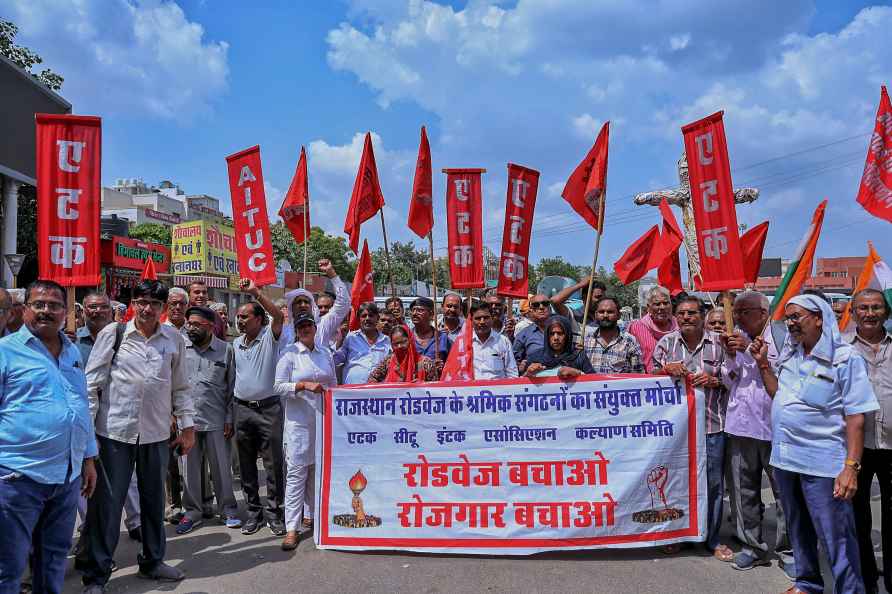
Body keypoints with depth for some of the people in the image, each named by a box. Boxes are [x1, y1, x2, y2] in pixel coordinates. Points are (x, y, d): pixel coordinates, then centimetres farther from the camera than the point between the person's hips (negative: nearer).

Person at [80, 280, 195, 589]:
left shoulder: (174, 338, 4)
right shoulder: (112, 333, -3)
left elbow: (180, 386, 11)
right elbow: (91, 383, -1)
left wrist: (187, 425, 9)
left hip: (157, 434, 3)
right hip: (114, 432, -3)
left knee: (154, 500, 15)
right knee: (106, 503, 3)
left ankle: (152, 561, 33)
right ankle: (95, 574, 19)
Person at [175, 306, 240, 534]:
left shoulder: (226, 350, 1)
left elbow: (232, 387, 4)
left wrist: (230, 418, 1)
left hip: (216, 420, -1)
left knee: (221, 467, 7)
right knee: (189, 469, 9)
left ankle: (228, 510, 21)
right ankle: (192, 512, 24)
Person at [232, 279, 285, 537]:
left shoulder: (269, 336, -5)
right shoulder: (236, 343, 12)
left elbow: (278, 315, -25)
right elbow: (233, 375, 19)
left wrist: (255, 292, -29)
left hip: (268, 408, -5)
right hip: (242, 409, 6)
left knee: (274, 463, 0)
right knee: (246, 464, 11)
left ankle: (274, 511, 11)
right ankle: (254, 511, 23)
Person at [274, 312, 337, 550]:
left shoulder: (325, 352, 11)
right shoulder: (289, 353, -2)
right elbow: (279, 386, -6)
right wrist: (304, 385, -19)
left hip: (324, 419, 4)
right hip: (299, 421, -4)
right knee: (297, 471, -6)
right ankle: (292, 528, -3)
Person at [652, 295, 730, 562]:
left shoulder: (718, 342, 1)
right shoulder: (665, 343, 3)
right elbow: (652, 376, 9)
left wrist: (714, 381, -12)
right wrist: (667, 370, -11)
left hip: (712, 424, 0)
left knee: (713, 482, 7)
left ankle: (712, 538, 24)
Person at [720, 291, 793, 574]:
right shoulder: (737, 338, 10)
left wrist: (751, 351, -14)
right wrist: (730, 357, -3)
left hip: (775, 425, -5)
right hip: (740, 424, 5)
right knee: (743, 490, 10)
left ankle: (787, 551, 17)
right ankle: (752, 546, 23)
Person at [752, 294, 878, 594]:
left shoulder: (845, 358, -10)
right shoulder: (789, 354, 9)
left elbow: (856, 418, -13)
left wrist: (851, 466, -19)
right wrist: (763, 363, 8)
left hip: (823, 464, -7)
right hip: (785, 457, 7)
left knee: (836, 537, -1)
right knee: (798, 529, 21)